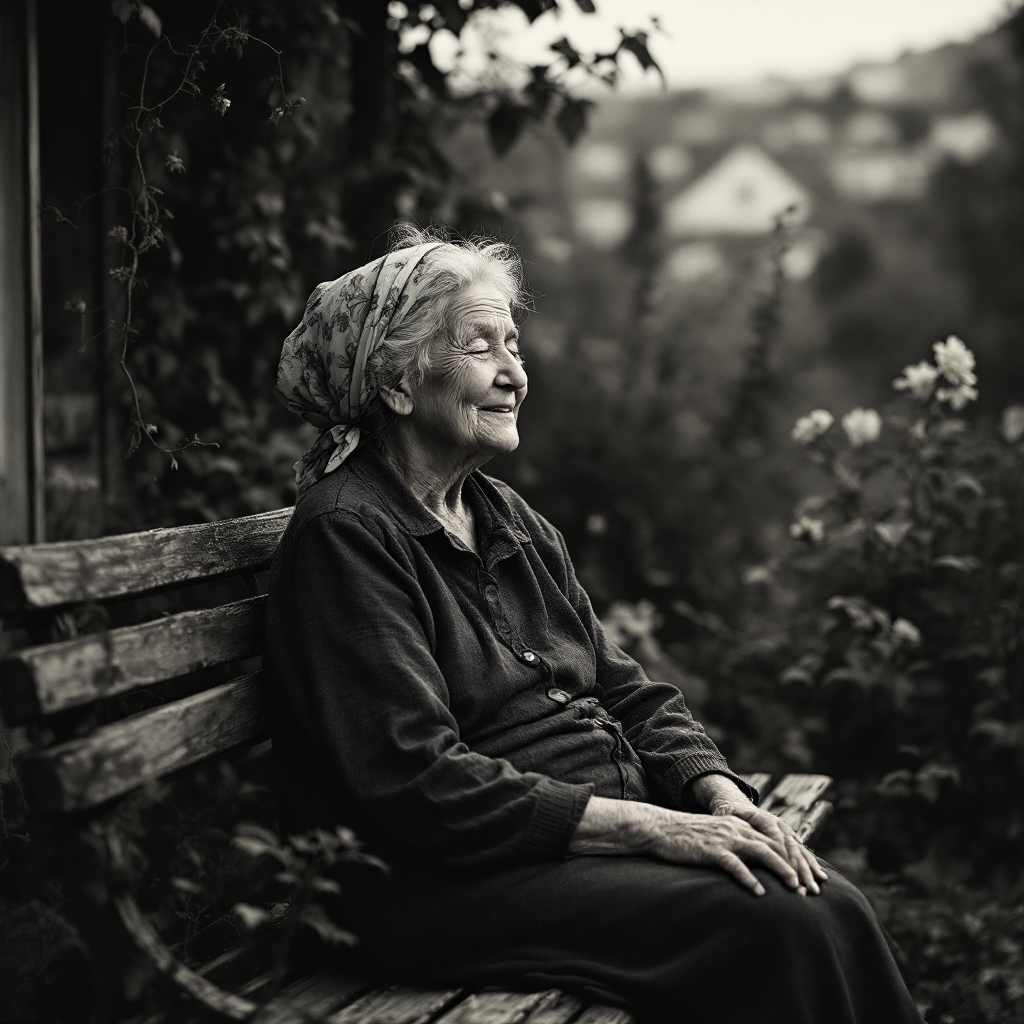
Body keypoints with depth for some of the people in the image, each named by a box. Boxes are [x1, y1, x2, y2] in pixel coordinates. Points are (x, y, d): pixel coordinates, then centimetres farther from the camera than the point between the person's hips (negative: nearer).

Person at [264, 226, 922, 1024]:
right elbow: (418, 786, -18)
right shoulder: (349, 535, -11)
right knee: (780, 926, -24)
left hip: (609, 833, 8)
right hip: (453, 884, -7)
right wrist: (652, 827, -20)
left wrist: (719, 795, -5)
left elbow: (627, 693, 16)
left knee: (831, 904, -16)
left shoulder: (515, 524, 16)